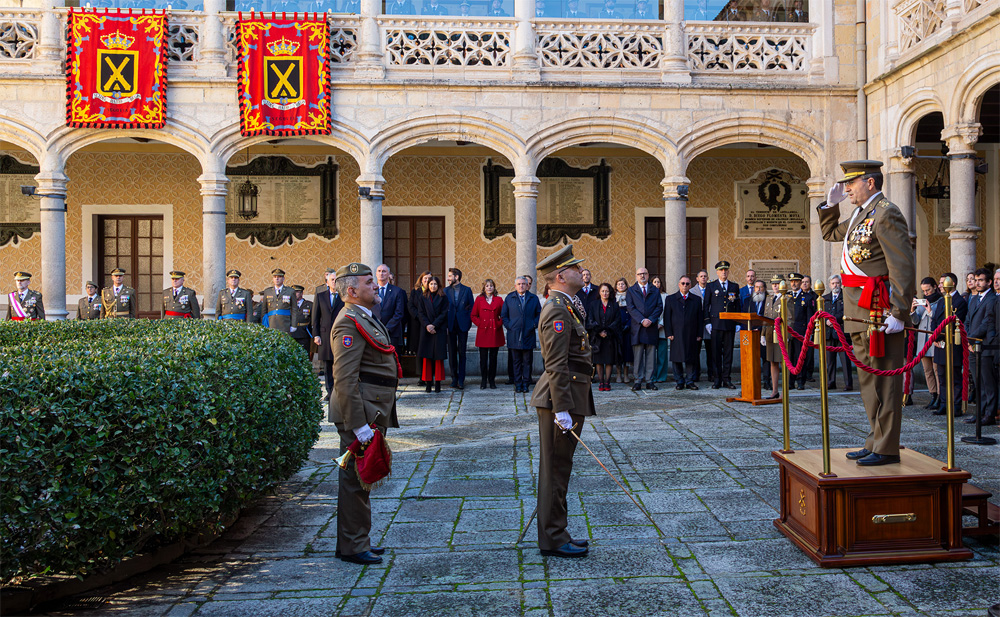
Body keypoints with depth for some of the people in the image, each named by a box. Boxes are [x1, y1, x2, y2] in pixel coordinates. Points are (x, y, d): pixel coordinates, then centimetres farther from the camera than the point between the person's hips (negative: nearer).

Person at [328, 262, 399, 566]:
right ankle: (352, 547, 9)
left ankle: (358, 540, 28)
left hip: (373, 412, 11)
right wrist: (358, 425, -25)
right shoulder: (349, 323, -17)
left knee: (360, 480, 17)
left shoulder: (365, 318, 16)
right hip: (361, 412, -10)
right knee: (355, 478, -1)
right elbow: (345, 379, -23)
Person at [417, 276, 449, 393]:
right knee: (426, 357, -2)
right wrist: (427, 325, -10)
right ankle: (428, 382, 1)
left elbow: (444, 313, -3)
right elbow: (421, 313, 5)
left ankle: (438, 383, 0)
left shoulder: (443, 298, 4)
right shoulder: (424, 298, 11)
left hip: (440, 330, -2)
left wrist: (434, 325, -12)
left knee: (438, 357, -3)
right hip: (426, 330, 2)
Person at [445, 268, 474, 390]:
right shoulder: (446, 291, 7)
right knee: (452, 352, 4)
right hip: (451, 325, 2)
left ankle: (461, 380, 1)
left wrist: (468, 322, -3)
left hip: (463, 325, -2)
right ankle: (454, 378, 13)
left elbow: (472, 306, 5)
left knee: (462, 352, -1)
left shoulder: (467, 290, 3)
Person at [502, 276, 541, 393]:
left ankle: (525, 384, 11)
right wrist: (509, 326, -2)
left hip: (528, 335, 0)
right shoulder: (509, 298, 8)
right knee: (516, 361, 5)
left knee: (527, 361, 3)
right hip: (514, 336, 0)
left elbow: (539, 314, 10)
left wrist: (534, 325, -3)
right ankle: (517, 384, 11)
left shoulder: (534, 298, 8)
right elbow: (503, 315, 10)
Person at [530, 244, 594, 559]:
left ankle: (556, 533, 25)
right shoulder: (558, 310, -16)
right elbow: (556, 366, -22)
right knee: (556, 469, -2)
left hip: (569, 397, 10)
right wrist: (562, 410, -24)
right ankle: (553, 540, 7)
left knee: (559, 469, 15)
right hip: (563, 397, -10)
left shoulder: (564, 306, 16)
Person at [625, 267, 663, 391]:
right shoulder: (631, 290, 8)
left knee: (651, 355, 2)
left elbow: (659, 307, 5)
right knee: (637, 355, -2)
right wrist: (642, 320, -13)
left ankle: (649, 380, 7)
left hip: (652, 326, 2)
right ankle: (638, 380, 2)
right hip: (637, 327, -2)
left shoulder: (655, 291, 14)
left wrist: (650, 320, -10)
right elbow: (630, 308, -2)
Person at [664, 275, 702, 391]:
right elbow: (667, 317, 4)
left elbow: (700, 318, 9)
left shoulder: (696, 300, 11)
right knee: (677, 359, 2)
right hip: (676, 335, 0)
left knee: (691, 359, 1)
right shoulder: (670, 299, 9)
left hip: (692, 336, 1)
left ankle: (690, 381, 8)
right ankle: (679, 382, 10)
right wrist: (669, 333, -5)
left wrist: (699, 334, 1)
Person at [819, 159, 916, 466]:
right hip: (861, 314, 10)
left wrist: (898, 313, -22)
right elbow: (830, 233, 34)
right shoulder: (861, 215, 16)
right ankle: (876, 442, 24)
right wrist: (830, 204, 17)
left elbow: (903, 266, -18)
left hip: (880, 314, -10)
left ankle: (887, 449, 3)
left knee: (883, 380, -4)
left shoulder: (886, 214, -13)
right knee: (868, 380, 15)